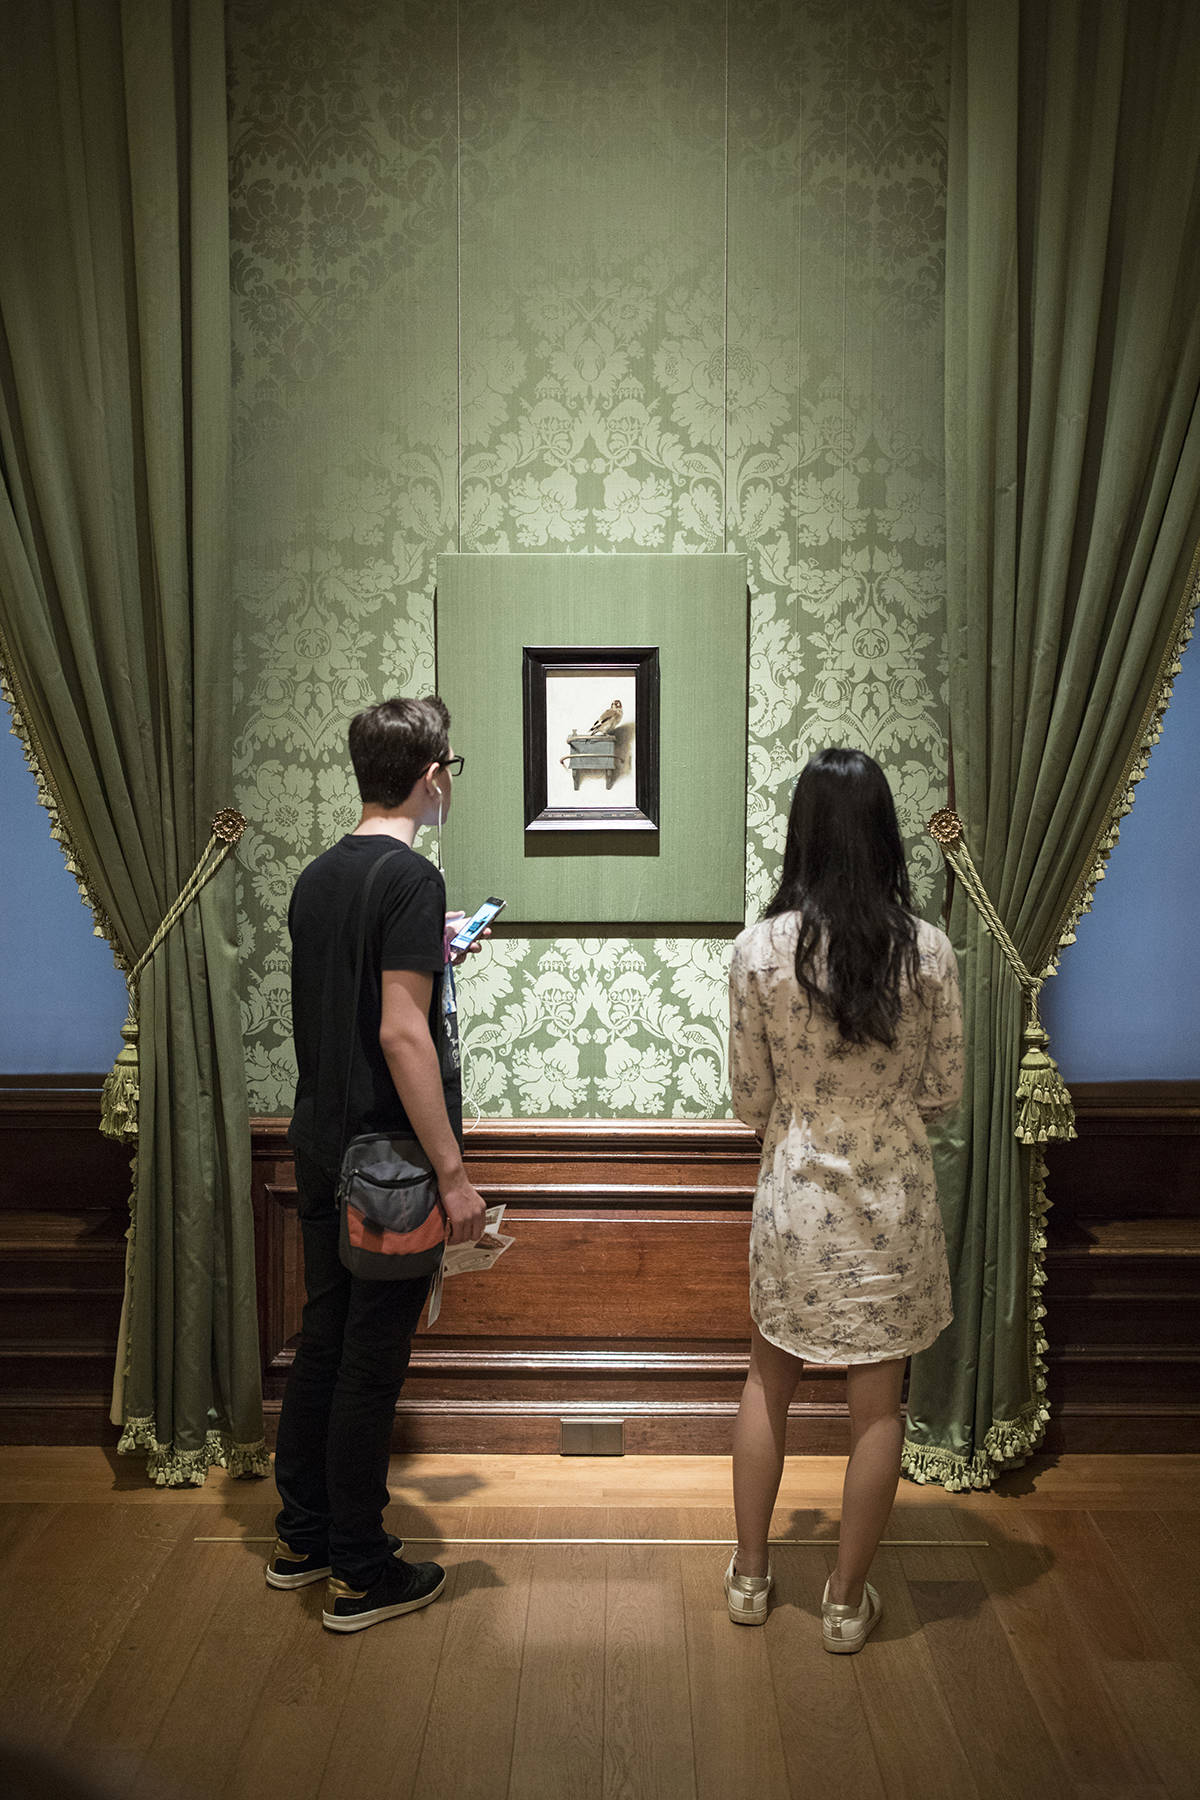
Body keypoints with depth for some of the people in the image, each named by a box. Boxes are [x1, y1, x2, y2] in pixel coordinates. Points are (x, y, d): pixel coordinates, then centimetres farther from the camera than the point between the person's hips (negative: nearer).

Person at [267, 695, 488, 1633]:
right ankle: (361, 1573, 16)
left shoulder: (318, 876, 8)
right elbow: (401, 1033, -24)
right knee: (373, 1358, 3)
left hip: (320, 1145, 8)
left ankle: (301, 1538, 31)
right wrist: (453, 1172, -22)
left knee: (324, 1337, 18)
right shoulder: (411, 877, -17)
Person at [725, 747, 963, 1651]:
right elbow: (944, 1091, -3)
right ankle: (848, 1599, 27)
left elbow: (750, 1098, -5)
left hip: (795, 1195, 1)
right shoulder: (928, 950, -12)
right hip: (894, 1201, 0)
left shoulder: (760, 950, -13)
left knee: (769, 1382, 20)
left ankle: (751, 1572, 33)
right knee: (878, 1406, 14)